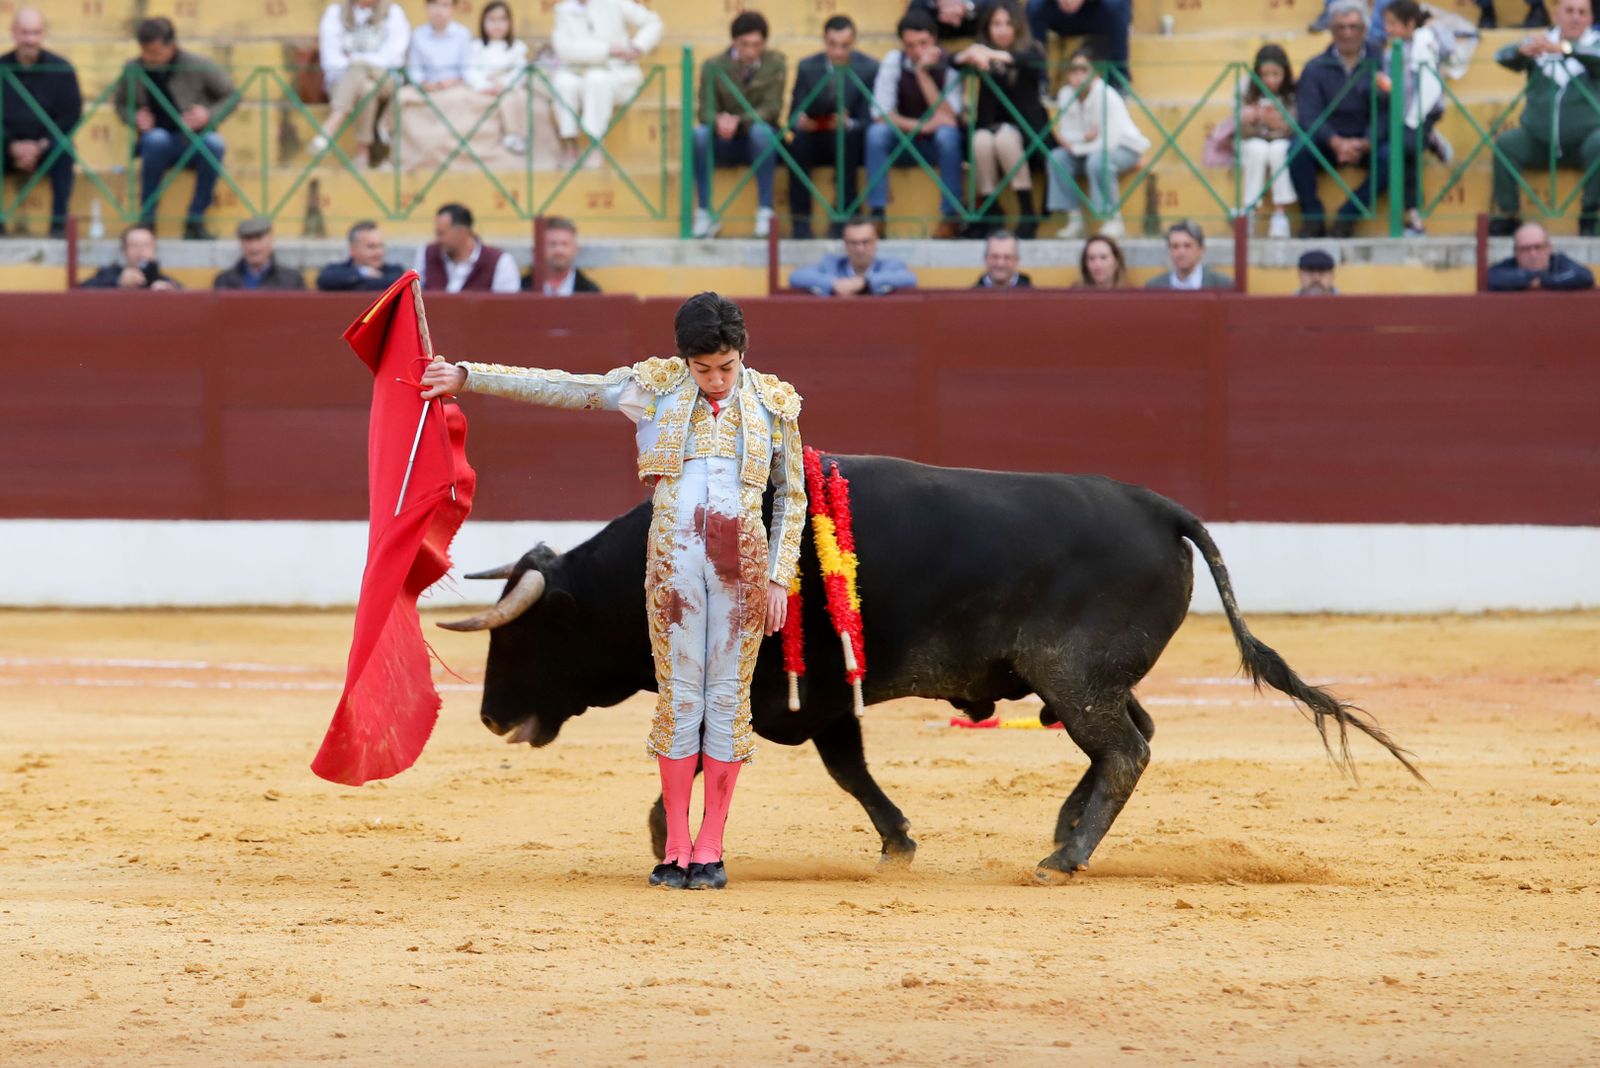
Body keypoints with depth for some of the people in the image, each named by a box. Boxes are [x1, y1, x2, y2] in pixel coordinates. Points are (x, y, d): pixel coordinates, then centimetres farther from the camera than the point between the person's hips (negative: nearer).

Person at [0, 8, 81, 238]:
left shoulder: (61, 69, -2)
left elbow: (70, 116, -5)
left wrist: (40, 147, -17)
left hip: (46, 148, -1)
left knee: (63, 148, -34)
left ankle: (59, 224, -30)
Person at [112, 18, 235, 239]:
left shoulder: (198, 67, -7)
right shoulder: (133, 70, -2)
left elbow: (231, 96, 4)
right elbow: (120, 103, 15)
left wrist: (209, 115, -14)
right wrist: (135, 117, -7)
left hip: (196, 142, 0)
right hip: (161, 145, 0)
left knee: (214, 144, -36)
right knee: (156, 138, -37)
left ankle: (195, 221, -23)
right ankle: (146, 219, -26)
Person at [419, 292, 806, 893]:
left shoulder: (774, 404, 5)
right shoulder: (656, 386, 4)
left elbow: (791, 497, 10)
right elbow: (560, 388, 5)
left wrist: (779, 578, 3)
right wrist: (467, 377, 2)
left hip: (744, 561, 0)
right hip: (673, 558, 0)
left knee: (728, 696, 0)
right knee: (679, 694, 0)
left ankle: (710, 850, 5)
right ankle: (676, 848, 5)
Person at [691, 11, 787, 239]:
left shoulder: (775, 64, -5)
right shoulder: (713, 66, -3)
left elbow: (771, 109, -13)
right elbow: (705, 111, -7)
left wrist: (738, 121, -32)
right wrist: (719, 120, -33)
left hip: (759, 143, -1)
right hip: (724, 144, 1)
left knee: (761, 130, -36)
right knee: (699, 134, -30)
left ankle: (765, 212, -33)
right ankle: (704, 213, -26)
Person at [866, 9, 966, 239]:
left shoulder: (949, 64, -13)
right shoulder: (894, 61, -8)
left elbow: (946, 117, -25)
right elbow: (882, 114, -14)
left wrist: (923, 72, -30)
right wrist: (920, 126, -29)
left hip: (939, 145, -2)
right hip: (902, 146, 2)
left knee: (947, 133, -35)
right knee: (877, 132, -29)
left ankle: (951, 217, -28)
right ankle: (878, 214, -29)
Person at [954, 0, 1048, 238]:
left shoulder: (1031, 50, -1)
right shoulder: (984, 51, 6)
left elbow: (1031, 62, -25)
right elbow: (955, 62, -12)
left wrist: (996, 56, -44)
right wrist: (970, 56, -37)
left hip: (1026, 128, -2)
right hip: (991, 125, 2)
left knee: (1005, 138, -35)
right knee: (982, 139, -32)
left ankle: (1027, 212, -28)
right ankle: (990, 211, -24)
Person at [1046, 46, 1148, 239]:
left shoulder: (1107, 97, -25)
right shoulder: (1066, 95, -6)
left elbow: (1110, 141, -27)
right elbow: (1065, 135, -3)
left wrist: (1076, 146, -22)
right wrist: (1085, 137, -25)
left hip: (1124, 148, -6)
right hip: (1091, 149, 6)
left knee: (1097, 160, -37)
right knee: (1057, 158, -17)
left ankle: (1113, 220, -23)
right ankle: (1075, 221, -13)